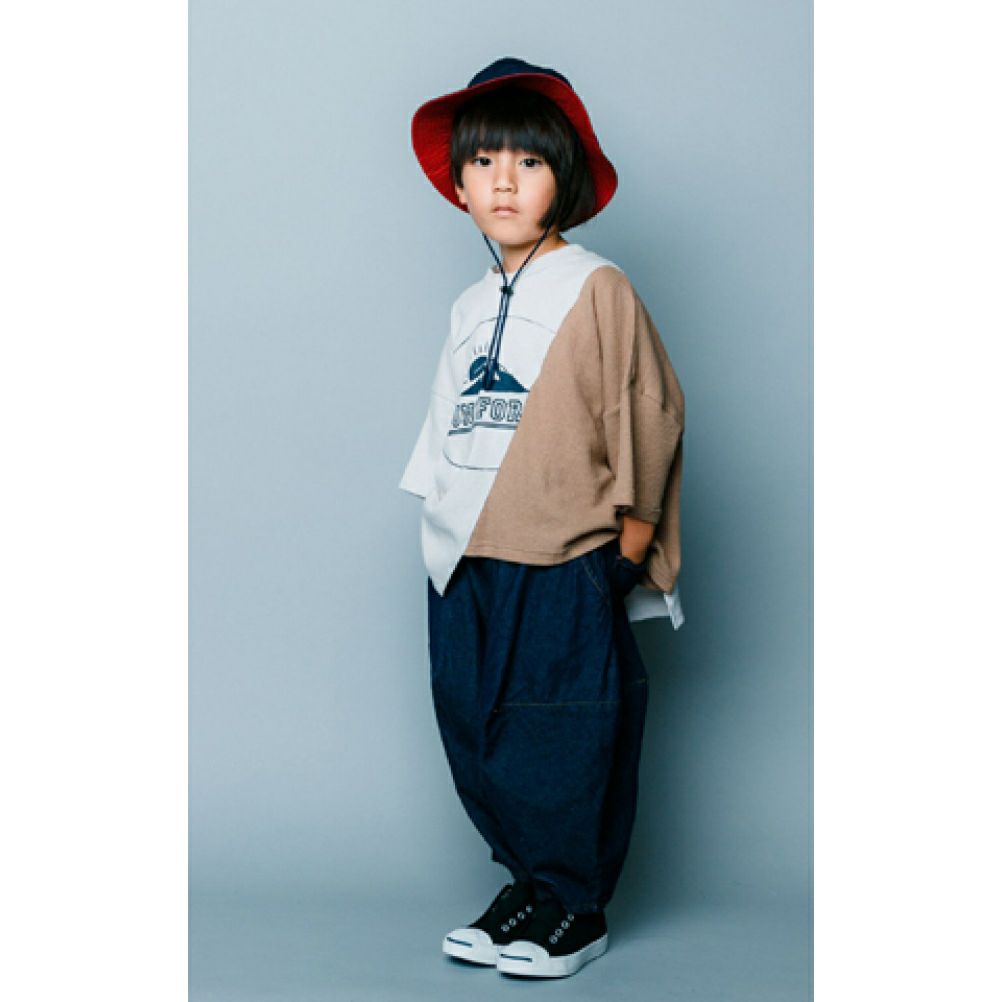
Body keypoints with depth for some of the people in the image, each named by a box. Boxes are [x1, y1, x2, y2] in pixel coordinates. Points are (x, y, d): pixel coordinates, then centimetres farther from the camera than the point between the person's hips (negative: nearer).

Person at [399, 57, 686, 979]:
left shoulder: (597, 289, -6)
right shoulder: (470, 308, 14)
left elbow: (648, 413, -6)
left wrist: (630, 533, -6)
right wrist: (443, 524, 16)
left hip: (566, 565, -7)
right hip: (468, 563, 7)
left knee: (565, 742, 0)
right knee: (475, 731, 10)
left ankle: (577, 909, 15)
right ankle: (528, 880, 26)